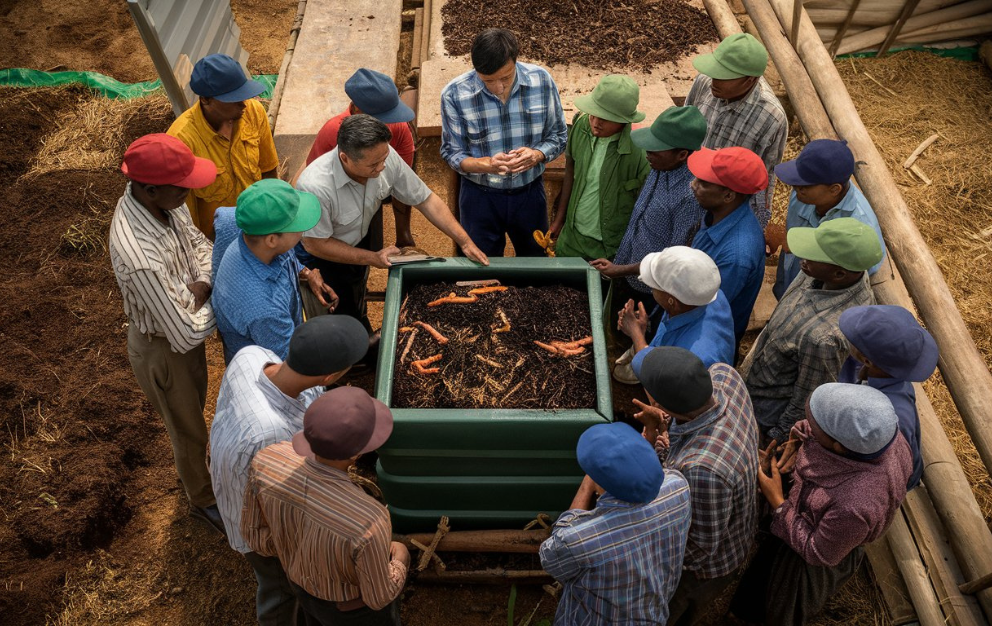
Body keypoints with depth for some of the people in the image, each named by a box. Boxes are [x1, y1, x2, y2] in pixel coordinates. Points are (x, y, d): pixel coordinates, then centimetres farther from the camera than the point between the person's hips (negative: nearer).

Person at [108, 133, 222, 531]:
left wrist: (203, 282, -17)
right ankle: (203, 499, 48)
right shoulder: (140, 257, -42)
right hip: (163, 351, -7)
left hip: (186, 324, 8)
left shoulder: (163, 199, -18)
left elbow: (198, 242, 2)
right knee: (188, 431, 19)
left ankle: (197, 465, 63)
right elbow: (187, 334, -34)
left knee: (195, 406, 33)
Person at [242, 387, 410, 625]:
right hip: (358, 604, -4)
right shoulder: (368, 524, -46)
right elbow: (379, 595, -25)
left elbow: (258, 535, -13)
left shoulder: (268, 462, -33)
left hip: (306, 579, 4)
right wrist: (400, 559, -3)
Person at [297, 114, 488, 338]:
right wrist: (373, 258, -24)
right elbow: (315, 244, -25)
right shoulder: (315, 187, -40)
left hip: (359, 242, 5)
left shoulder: (384, 156, -26)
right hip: (322, 259, -4)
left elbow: (425, 199, -15)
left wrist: (465, 242, -19)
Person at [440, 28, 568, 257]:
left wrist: (537, 155, -25)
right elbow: (452, 153, -10)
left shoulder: (541, 80, -14)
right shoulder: (454, 94, -18)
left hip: (530, 192, 2)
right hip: (480, 196, -1)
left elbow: (558, 136, -3)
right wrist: (487, 164, -30)